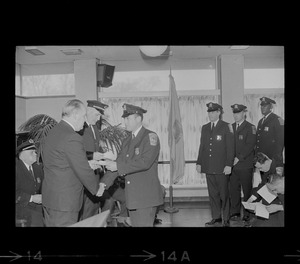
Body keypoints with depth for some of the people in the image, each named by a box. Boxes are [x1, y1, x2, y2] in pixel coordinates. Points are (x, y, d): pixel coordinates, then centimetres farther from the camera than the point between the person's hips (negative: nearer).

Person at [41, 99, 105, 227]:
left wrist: (85, 164, 11)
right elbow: (83, 171, -19)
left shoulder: (52, 132, 8)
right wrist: (97, 188, -3)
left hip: (49, 197, 9)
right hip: (64, 202, -9)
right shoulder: (72, 138, -21)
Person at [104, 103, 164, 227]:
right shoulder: (126, 141, 13)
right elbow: (119, 163, 7)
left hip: (146, 195, -7)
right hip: (132, 196, 7)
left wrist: (118, 166, -22)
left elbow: (145, 162, -22)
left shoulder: (151, 137, -10)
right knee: (134, 224, 14)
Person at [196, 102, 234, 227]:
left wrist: (228, 165, -13)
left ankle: (225, 219, 14)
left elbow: (230, 148, -7)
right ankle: (216, 217, 20)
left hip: (222, 167, -5)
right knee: (212, 194, 10)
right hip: (208, 167, 5)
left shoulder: (226, 127, -3)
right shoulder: (205, 128, 12)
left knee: (224, 194, 4)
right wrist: (199, 162, 9)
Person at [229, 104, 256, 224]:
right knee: (233, 189, 4)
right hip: (233, 165, 5)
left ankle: (247, 214, 11)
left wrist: (239, 158, -16)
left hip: (246, 165, -4)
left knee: (247, 190, 2)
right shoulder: (230, 127, 15)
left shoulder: (250, 127, -2)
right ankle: (235, 213, 12)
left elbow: (250, 145, -11)